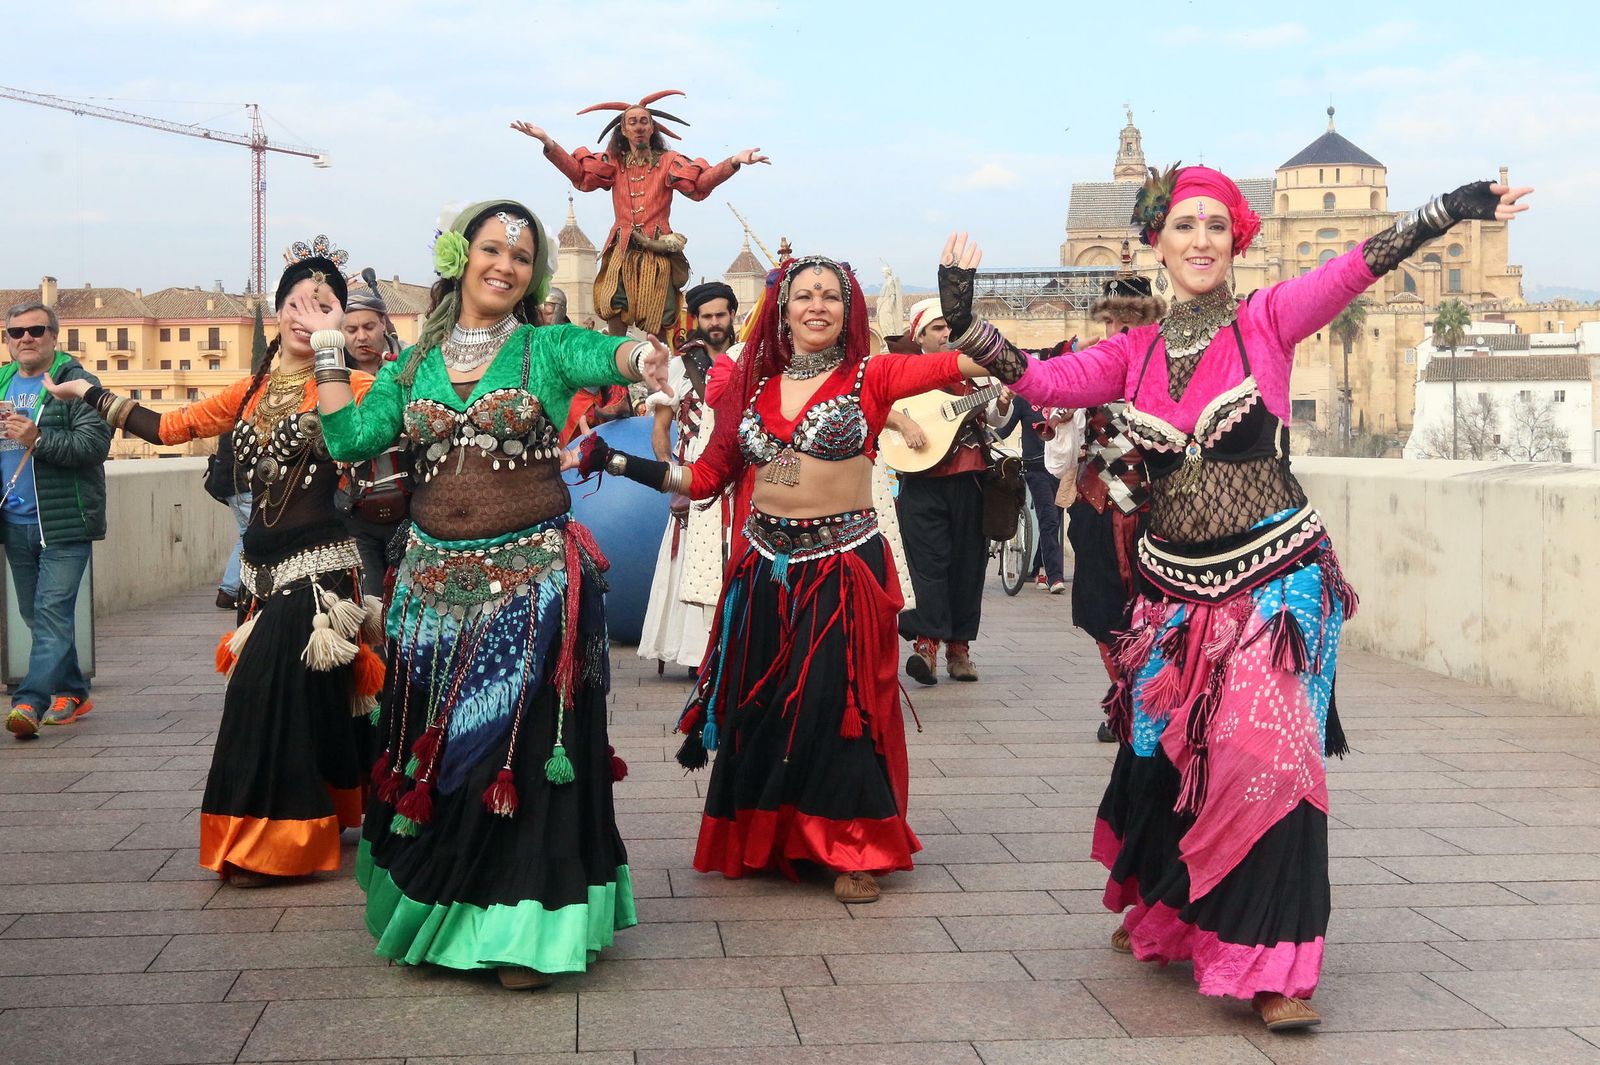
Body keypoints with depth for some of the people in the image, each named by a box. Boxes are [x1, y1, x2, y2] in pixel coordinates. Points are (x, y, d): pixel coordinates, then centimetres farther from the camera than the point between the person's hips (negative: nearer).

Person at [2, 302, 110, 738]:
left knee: (53, 612, -12)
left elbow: (96, 443, -16)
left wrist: (37, 438, -24)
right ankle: (72, 693, 25)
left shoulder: (76, 383, -5)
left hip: (64, 521, -7)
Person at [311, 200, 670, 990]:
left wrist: (640, 356, -44)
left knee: (524, 753, -2)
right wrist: (328, 353, -6)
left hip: (532, 583, -4)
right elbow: (348, 437, 0)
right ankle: (433, 913, 27)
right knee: (432, 755, 11)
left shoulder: (546, 348, 0)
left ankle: (525, 928, 9)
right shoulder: (414, 363, 10)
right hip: (435, 583, 4)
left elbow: (604, 356, -23)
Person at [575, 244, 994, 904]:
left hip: (845, 563, -3)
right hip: (767, 567, 4)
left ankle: (854, 848, 11)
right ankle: (761, 835, 28)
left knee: (838, 700, -3)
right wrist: (614, 462, 7)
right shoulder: (753, 386, 10)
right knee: (759, 702, 9)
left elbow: (966, 362, -10)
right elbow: (706, 477, 9)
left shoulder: (869, 377, 0)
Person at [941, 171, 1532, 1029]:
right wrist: (966, 324, -8)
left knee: (1265, 756, -10)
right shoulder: (1136, 353, 8)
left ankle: (1269, 965, -1)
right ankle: (1162, 914, 37)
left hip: (1275, 580, -4)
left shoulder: (1267, 323, -2)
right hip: (1176, 586, 4)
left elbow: (1353, 268, -13)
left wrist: (1449, 211, -24)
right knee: (1161, 755, 11)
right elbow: (1042, 381, -1)